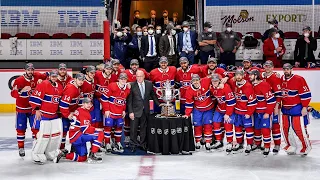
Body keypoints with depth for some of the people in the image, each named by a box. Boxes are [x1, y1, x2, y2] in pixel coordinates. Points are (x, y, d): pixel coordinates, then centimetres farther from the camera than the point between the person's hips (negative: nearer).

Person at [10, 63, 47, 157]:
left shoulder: (37, 76, -7)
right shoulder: (19, 80, -16)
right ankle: (21, 148, 15)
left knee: (36, 127, 5)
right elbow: (13, 93, -21)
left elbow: (46, 76, 10)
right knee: (21, 129, 4)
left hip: (33, 107, 2)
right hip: (21, 108, -2)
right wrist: (20, 90, -41)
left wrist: (41, 80, -12)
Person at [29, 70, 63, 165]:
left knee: (57, 134, 7)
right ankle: (37, 156, 4)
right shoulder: (43, 85, -12)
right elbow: (35, 97, -16)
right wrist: (36, 110, -17)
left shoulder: (59, 87, 11)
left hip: (54, 115, 8)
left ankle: (50, 153, 25)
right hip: (43, 114, -8)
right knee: (44, 135, -10)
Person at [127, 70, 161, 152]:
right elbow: (129, 100, -7)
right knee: (133, 129, 1)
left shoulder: (149, 84, 2)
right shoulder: (132, 85, -8)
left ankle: (143, 144, 23)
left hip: (145, 110, 3)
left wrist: (159, 104, 8)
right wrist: (130, 111, -11)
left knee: (144, 128, 11)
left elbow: (153, 95, 13)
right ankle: (133, 145, 14)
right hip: (135, 110, -3)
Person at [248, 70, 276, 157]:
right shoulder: (252, 85, 3)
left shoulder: (264, 85, -22)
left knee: (265, 129, -8)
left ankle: (267, 147, 6)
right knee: (256, 128, 15)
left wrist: (268, 113, -20)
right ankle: (257, 143, 33)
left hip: (265, 112, -7)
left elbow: (271, 100, -22)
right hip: (256, 111, 8)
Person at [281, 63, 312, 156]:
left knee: (299, 129, -6)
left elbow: (306, 94, -14)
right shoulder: (281, 79, 6)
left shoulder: (299, 79, -14)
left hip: (297, 108, -7)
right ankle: (291, 145, 27)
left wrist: (304, 107, -15)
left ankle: (306, 146, 10)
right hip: (285, 108, 7)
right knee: (286, 128, 11)